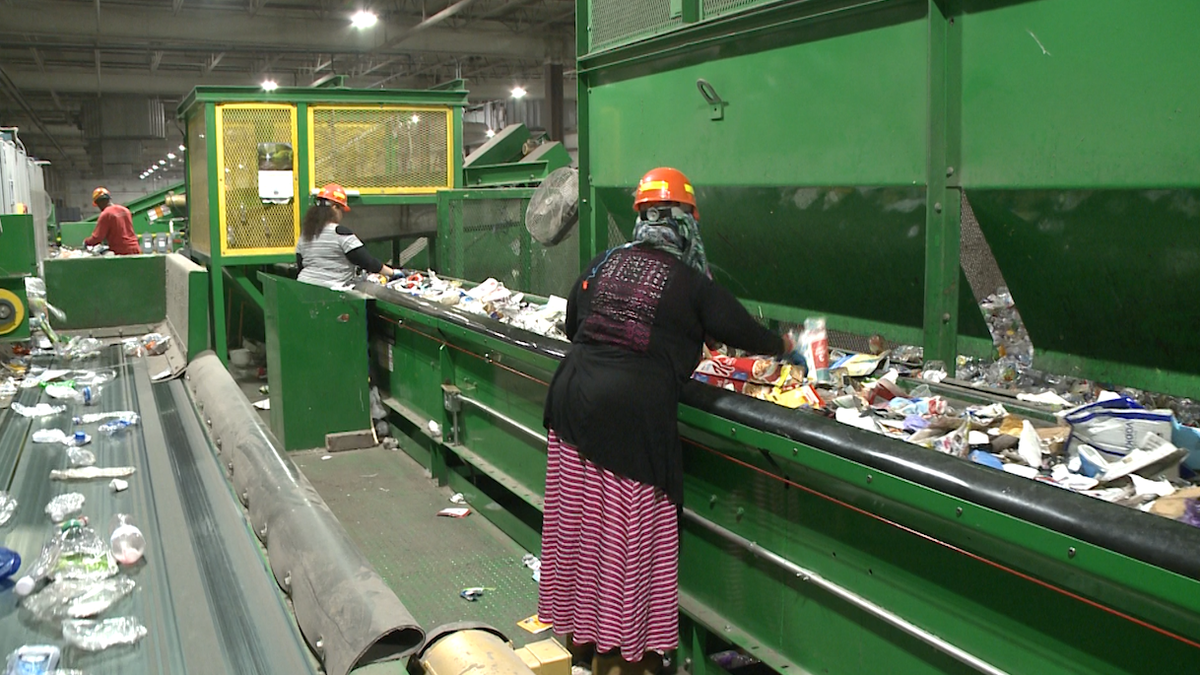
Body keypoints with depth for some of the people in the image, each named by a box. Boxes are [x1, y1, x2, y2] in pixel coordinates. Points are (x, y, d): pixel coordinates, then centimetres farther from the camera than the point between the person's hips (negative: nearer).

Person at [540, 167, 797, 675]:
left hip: (572, 399, 6)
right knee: (629, 535, 5)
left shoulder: (603, 264, 10)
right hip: (633, 414, -5)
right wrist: (784, 345, 26)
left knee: (578, 521, 15)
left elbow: (572, 324, 20)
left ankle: (579, 631, 32)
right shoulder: (691, 283, -4)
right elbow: (742, 332, 6)